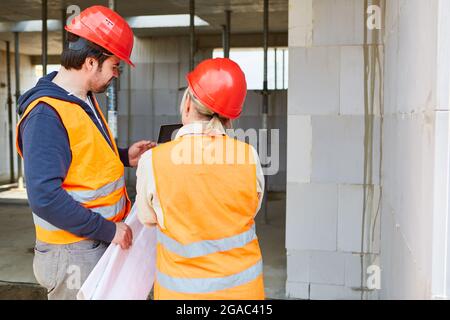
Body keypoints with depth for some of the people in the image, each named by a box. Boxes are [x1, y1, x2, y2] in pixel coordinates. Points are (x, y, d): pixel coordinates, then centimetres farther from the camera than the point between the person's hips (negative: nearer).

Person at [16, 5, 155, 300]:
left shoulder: (86, 99, 6)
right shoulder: (46, 114, -22)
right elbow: (44, 197, -27)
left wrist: (124, 157, 3)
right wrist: (107, 230, -22)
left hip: (102, 240, 8)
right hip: (74, 252, -8)